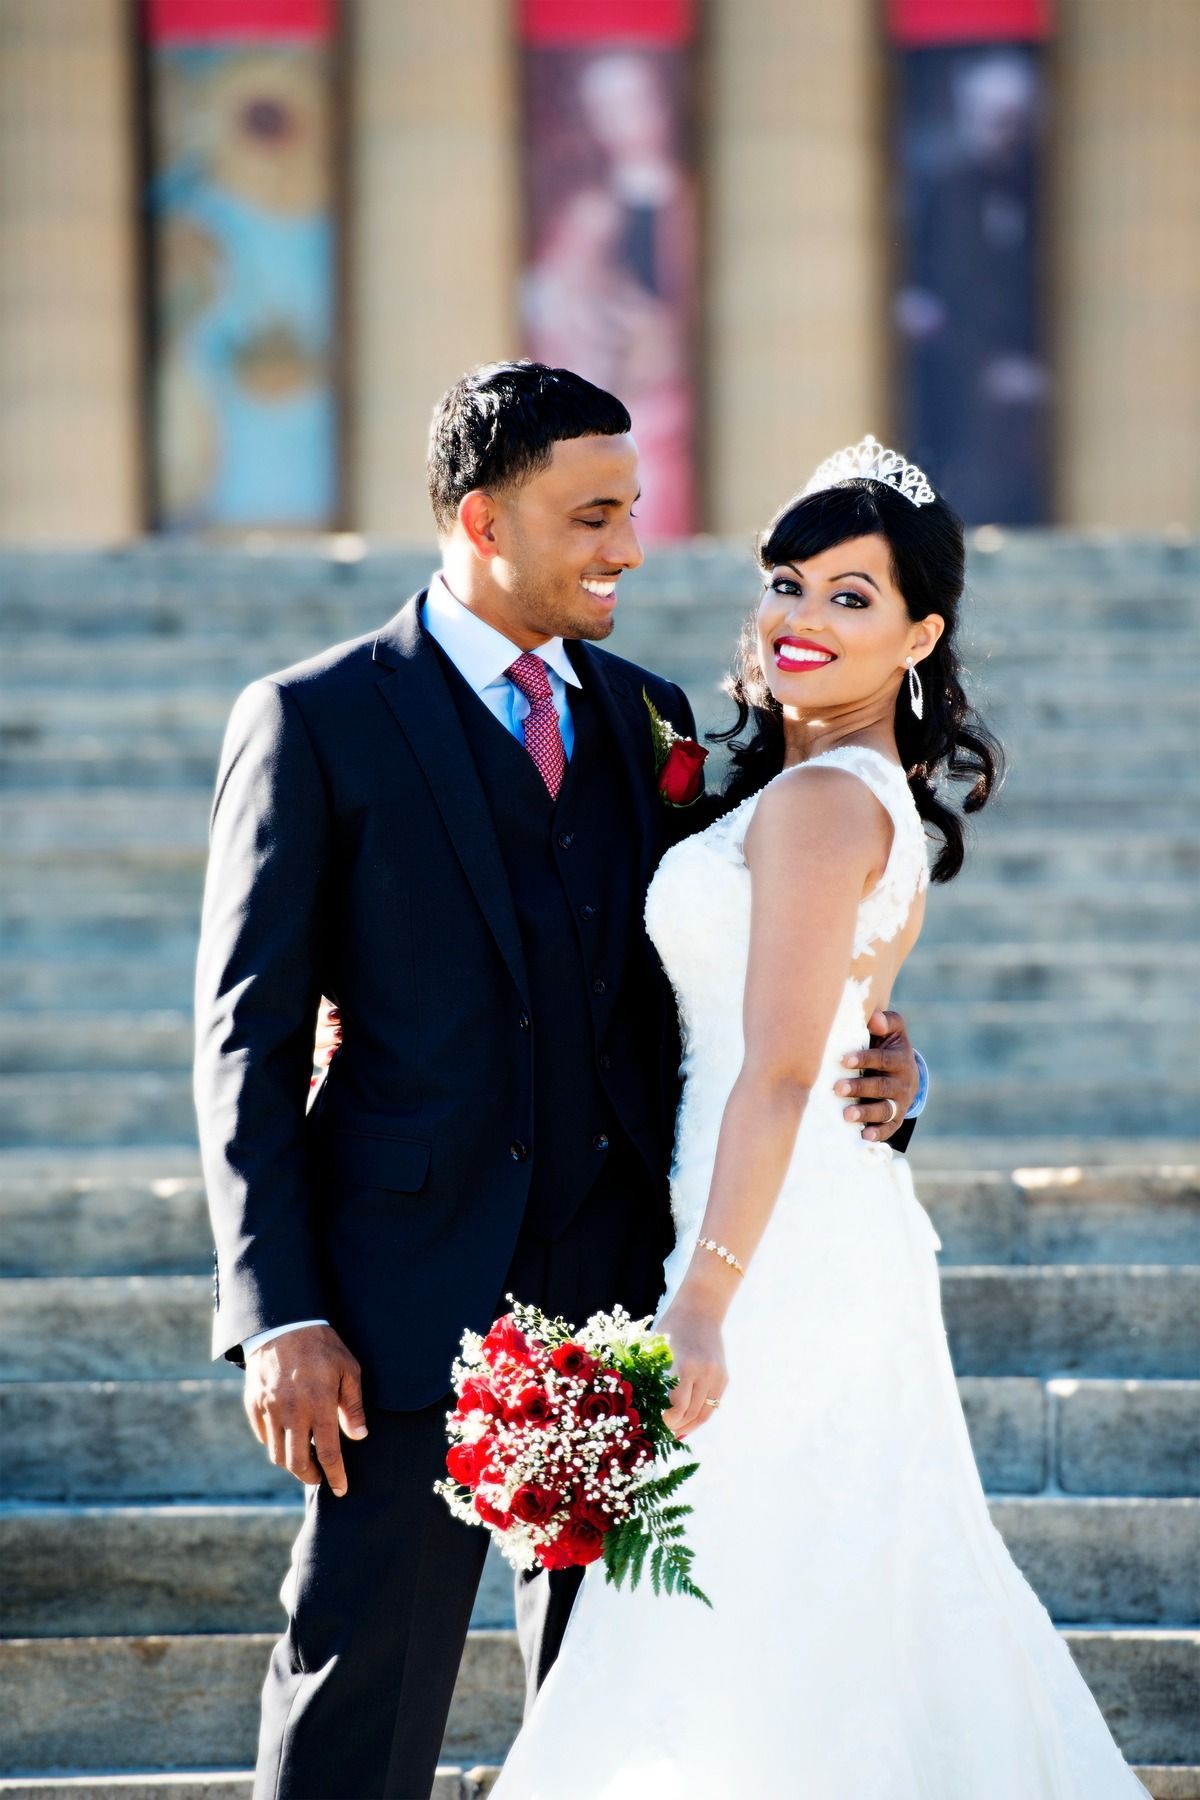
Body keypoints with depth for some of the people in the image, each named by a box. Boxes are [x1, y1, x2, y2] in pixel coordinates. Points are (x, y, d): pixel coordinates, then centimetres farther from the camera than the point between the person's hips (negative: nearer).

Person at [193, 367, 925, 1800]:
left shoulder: (647, 717, 12)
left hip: (621, 1290, 5)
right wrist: (278, 1316, -12)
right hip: (413, 1293, -5)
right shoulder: (313, 723, -3)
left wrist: (856, 1065, -3)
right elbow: (248, 1040, -5)